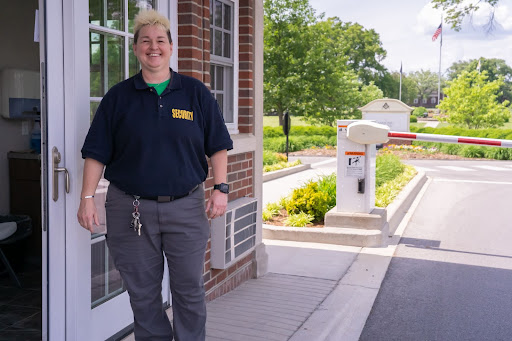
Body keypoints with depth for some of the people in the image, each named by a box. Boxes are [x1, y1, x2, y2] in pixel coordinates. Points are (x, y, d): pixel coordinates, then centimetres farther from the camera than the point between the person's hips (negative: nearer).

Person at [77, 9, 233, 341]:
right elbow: (97, 153, 4)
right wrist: (87, 198, -4)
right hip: (131, 209, 1)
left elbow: (218, 147, 4)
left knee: (190, 290, 7)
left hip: (186, 206, 0)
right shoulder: (119, 96, 5)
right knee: (143, 293, 10)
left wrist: (221, 188, -7)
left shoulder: (197, 93, 5)